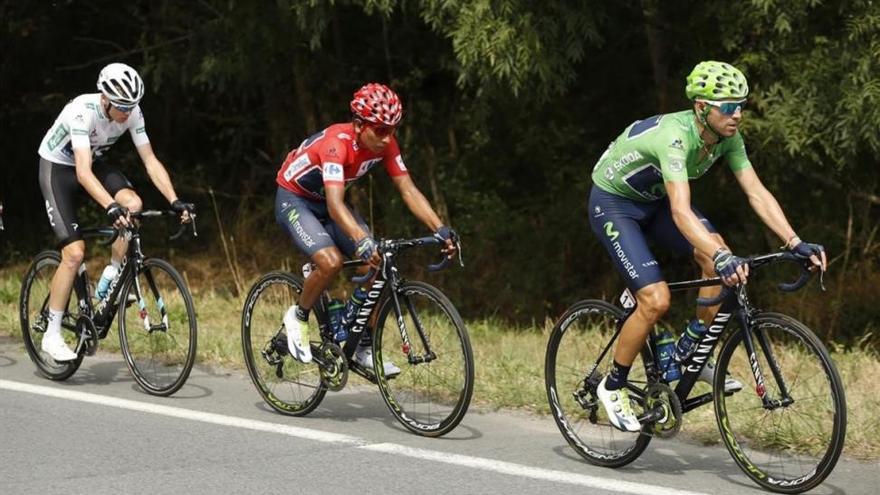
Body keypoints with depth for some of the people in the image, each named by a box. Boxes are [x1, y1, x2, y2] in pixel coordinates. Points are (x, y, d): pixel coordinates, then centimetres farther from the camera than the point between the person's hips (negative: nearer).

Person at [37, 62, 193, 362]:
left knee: (133, 203, -26)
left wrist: (175, 201, -27)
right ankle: (51, 336, -3)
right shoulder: (83, 111, -35)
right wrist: (111, 207, -55)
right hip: (57, 168, -5)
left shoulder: (132, 112, -18)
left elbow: (150, 161, -15)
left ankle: (112, 277, -5)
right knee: (75, 253, -16)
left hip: (93, 162, 5)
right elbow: (83, 172, -42)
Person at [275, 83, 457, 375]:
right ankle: (298, 316, -3)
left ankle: (363, 348, 4)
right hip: (293, 199, -7)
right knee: (331, 261, -30)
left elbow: (408, 190, -15)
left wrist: (440, 229, -27)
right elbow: (335, 203, -46)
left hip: (325, 201, 7)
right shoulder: (337, 142, -36)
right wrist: (362, 240, -61)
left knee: (376, 264, -9)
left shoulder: (385, 144, -16)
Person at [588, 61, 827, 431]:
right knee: (656, 300, -20)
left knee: (718, 255, -18)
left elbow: (756, 192, -14)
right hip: (613, 203, -7)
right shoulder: (674, 136, -36)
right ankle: (613, 386, 2)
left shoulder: (728, 137, -14)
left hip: (653, 200, 7)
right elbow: (681, 212, -47)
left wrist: (796, 243, -26)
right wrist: (723, 259, -60)